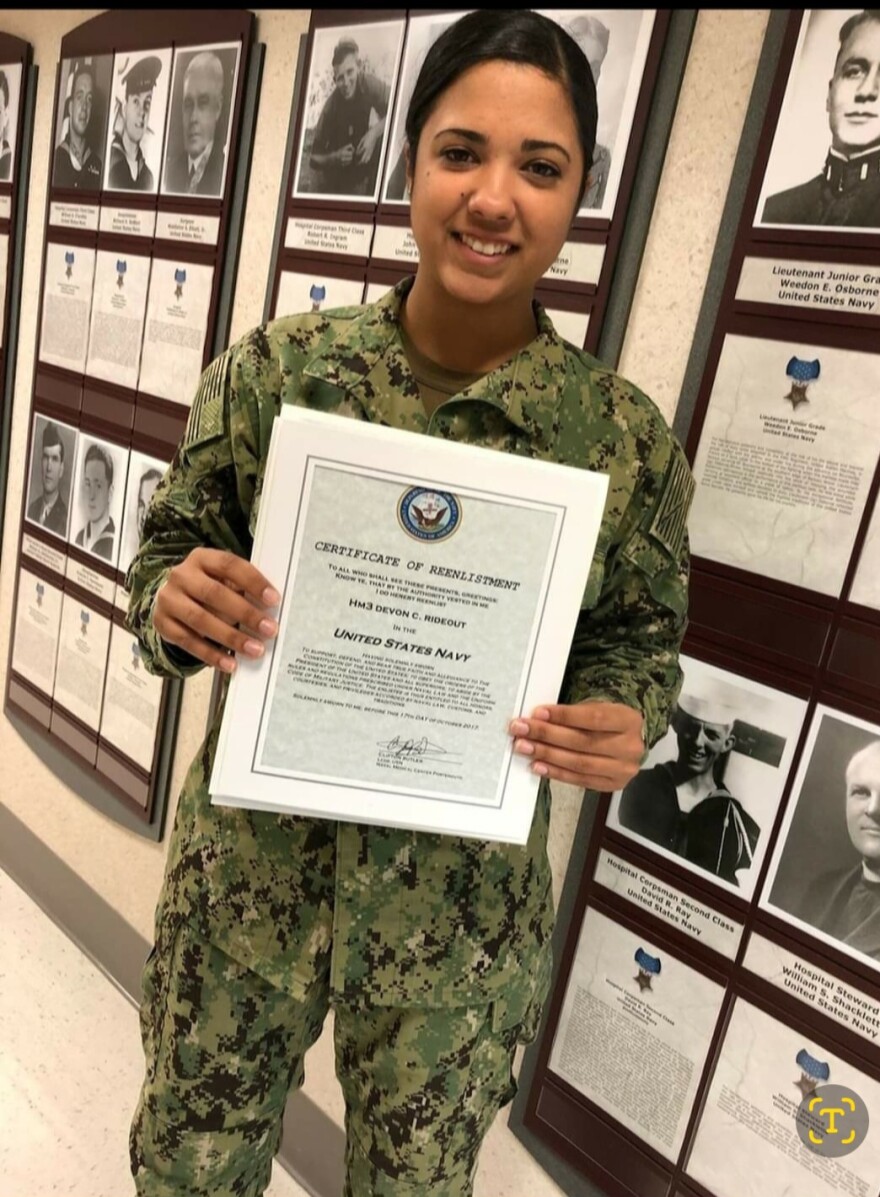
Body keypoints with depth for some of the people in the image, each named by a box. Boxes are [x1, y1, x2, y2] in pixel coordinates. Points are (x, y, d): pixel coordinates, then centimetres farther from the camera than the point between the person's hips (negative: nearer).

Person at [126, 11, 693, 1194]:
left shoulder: (626, 435, -11)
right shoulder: (275, 368, -10)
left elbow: (639, 643, 2)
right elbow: (169, 553, 1)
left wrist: (625, 725, -19)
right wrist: (175, 604, -21)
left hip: (466, 891, 0)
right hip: (253, 854, 1)